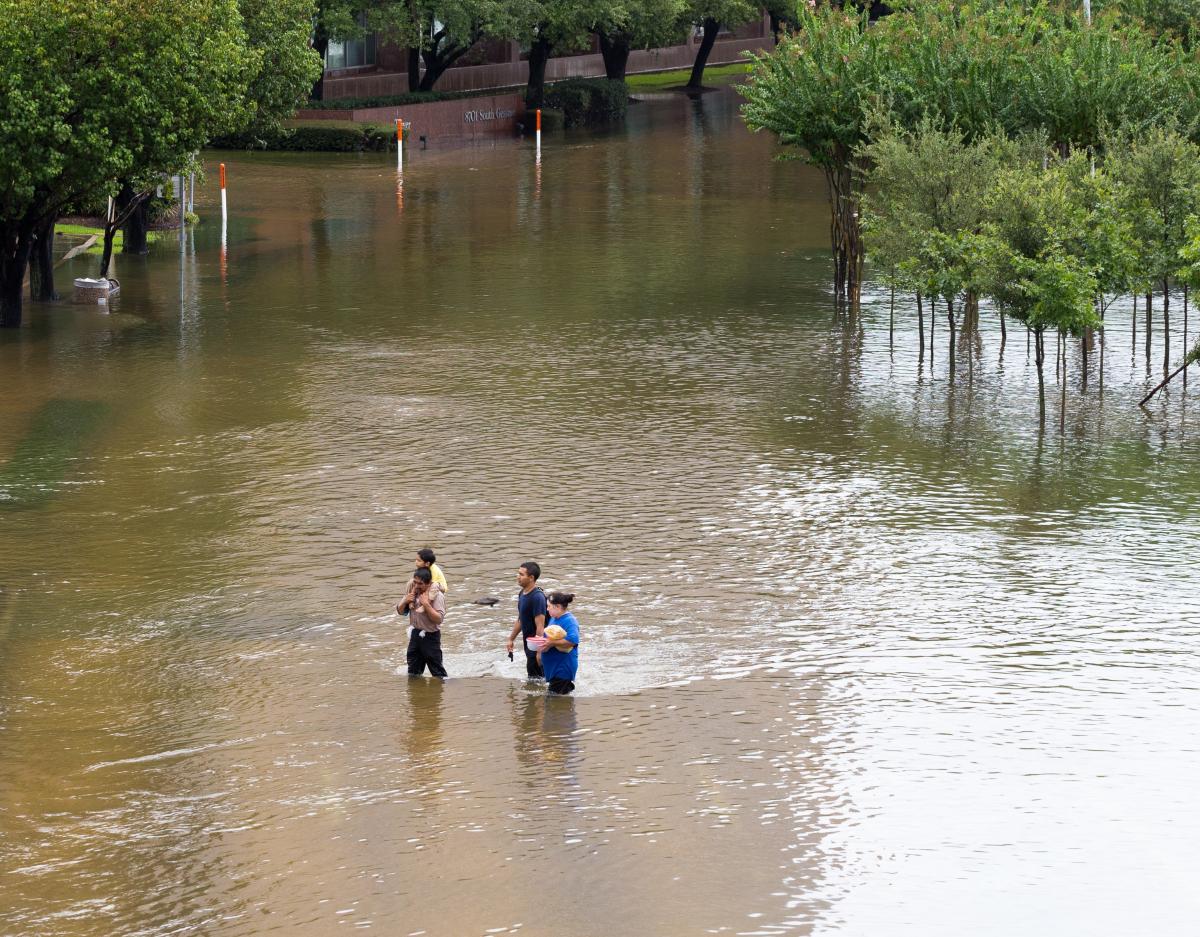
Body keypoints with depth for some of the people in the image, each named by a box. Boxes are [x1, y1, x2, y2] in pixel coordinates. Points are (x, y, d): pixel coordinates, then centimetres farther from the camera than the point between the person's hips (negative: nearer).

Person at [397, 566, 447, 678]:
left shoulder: (436, 596, -16)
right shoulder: (412, 592, 3)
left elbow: (439, 619, -24)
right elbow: (400, 611, 11)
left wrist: (426, 604, -30)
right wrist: (405, 601, -10)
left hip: (430, 635, -7)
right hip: (415, 634, 7)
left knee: (438, 672, -3)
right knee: (413, 673, 15)